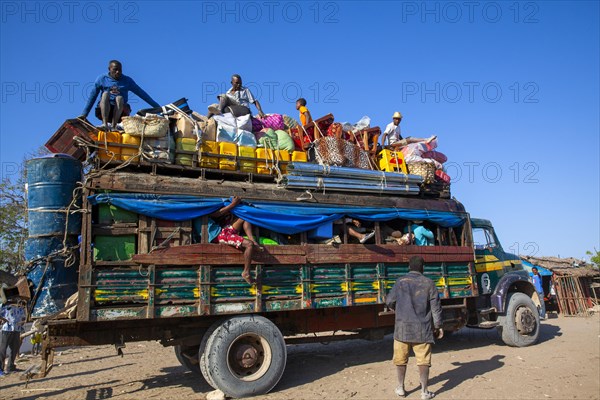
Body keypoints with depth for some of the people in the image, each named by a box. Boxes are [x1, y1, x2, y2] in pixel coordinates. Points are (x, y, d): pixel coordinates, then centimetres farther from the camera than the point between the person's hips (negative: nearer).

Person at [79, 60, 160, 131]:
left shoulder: (127, 80, 8)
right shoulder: (101, 79, 7)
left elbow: (142, 94, 7)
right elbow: (92, 97, 8)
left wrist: (158, 107, 2)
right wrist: (84, 114, 4)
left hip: (120, 112, 0)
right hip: (103, 111, 0)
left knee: (119, 98, -30)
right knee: (105, 93, -28)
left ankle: (114, 125, -37)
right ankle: (105, 124, -42)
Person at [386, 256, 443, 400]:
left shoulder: (400, 281, -2)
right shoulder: (428, 283, -2)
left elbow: (389, 301, 0)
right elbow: (436, 306, -1)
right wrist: (438, 325, 9)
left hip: (402, 327, 1)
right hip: (422, 328, -1)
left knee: (401, 358, 13)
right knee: (423, 360, 6)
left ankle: (400, 388, 23)